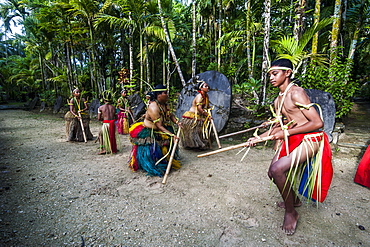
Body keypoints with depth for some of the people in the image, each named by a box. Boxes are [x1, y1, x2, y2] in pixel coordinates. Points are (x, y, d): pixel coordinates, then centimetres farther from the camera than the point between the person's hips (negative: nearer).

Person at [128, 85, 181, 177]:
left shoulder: (165, 104, -2)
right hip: (149, 133, -9)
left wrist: (177, 122, -12)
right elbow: (159, 126, -31)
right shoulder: (153, 107, -29)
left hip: (160, 131, 9)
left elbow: (171, 115, 8)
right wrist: (171, 135, -34)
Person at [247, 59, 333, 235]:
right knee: (273, 173, 8)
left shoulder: (296, 93, -16)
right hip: (291, 140, 9)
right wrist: (259, 137, 11)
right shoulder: (278, 101, 10)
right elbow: (278, 125, 21)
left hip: (309, 139, -9)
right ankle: (294, 199, 38)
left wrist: (286, 132, -17)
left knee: (277, 170, -24)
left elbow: (317, 123, -20)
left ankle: (291, 212, 2)